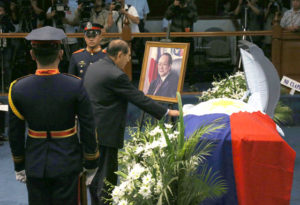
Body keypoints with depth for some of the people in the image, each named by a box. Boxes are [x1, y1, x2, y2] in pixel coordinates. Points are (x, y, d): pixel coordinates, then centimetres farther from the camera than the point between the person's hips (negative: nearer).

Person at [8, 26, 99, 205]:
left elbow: (15, 134, -1)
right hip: (67, 163, -1)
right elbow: (88, 130, -9)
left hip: (35, 163, 2)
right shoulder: (76, 86, -16)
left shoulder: (18, 88, -10)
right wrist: (91, 165, 4)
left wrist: (19, 166, 13)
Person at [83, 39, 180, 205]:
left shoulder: (93, 67, 8)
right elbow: (140, 99, -15)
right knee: (107, 178, -1)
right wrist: (167, 112, -7)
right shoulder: (116, 75, -19)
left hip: (90, 129, 9)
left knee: (94, 175, 18)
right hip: (105, 133, -9)